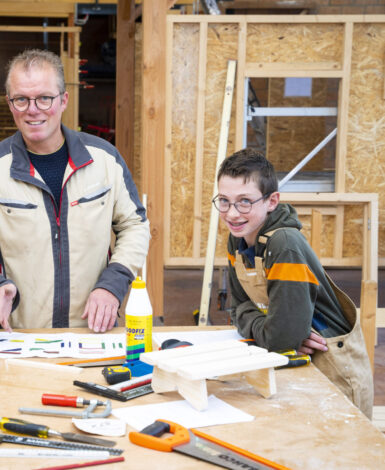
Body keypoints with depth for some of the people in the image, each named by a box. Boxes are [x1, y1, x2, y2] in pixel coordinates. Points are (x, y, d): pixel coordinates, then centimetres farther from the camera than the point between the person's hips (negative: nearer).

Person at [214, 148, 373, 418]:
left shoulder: (286, 246, -28)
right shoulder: (238, 238, -1)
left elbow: (281, 337, -31)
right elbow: (242, 307, 5)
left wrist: (252, 327, -11)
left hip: (333, 370, -7)